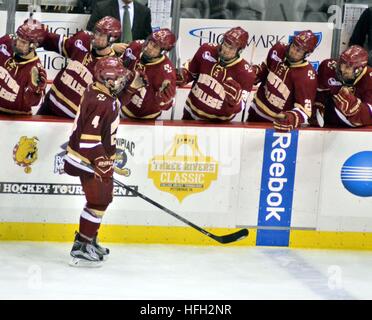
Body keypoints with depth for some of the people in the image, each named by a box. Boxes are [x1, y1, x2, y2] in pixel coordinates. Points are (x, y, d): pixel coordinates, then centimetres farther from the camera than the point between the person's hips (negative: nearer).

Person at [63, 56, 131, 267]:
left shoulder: (106, 96, 7)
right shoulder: (100, 102, -26)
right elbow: (89, 138, -30)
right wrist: (102, 163, -27)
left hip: (100, 159, 11)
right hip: (90, 161, -11)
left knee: (103, 199, 21)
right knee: (98, 202, -6)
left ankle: (87, 240, 34)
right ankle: (82, 249, -2)